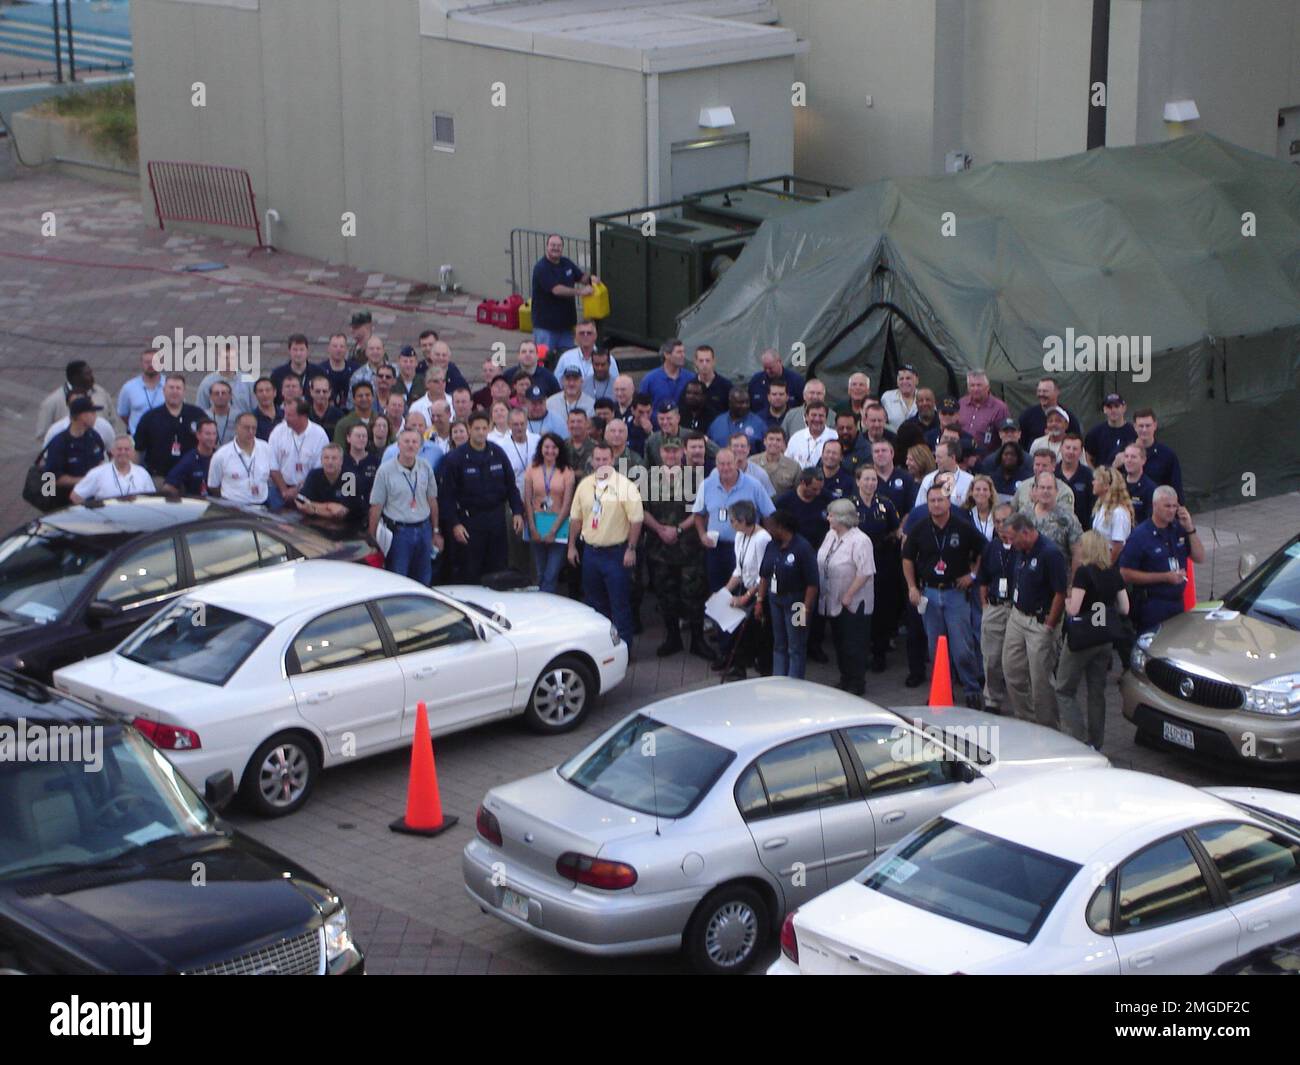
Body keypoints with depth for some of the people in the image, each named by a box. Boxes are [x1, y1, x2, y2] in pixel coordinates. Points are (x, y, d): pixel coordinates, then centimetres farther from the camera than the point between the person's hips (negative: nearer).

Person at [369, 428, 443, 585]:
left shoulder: (426, 468, 4)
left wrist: (436, 531, 12)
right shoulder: (385, 471, -8)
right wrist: (372, 539, -7)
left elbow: (432, 500, 12)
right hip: (398, 531, -4)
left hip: (423, 530, 4)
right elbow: (376, 507, -5)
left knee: (423, 582, 11)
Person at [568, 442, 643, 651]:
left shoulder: (625, 486, -11)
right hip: (590, 552, 6)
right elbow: (575, 517, 13)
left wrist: (631, 549, -13)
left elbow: (636, 520, -11)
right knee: (594, 602, 14)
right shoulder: (585, 485, 6)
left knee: (620, 603, -3)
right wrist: (571, 546, 11)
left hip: (616, 553, -6)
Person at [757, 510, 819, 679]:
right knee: (779, 645, 15)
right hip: (775, 598, 7)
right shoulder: (772, 546, 3)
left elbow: (812, 583, -19)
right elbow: (764, 575, 11)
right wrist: (759, 601, 7)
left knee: (795, 649, 0)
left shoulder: (803, 548, -18)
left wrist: (806, 609, -21)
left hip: (795, 601, -7)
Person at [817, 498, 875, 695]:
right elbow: (821, 564, 14)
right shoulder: (831, 536, 6)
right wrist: (821, 593, 9)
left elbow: (865, 573, -23)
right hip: (834, 602, 8)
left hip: (853, 604, -8)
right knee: (839, 642, 18)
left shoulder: (860, 541, -20)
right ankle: (844, 679, 31)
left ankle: (856, 684, 12)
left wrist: (848, 596, -21)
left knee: (853, 644, 1)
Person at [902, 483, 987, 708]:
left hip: (956, 591, -3)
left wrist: (973, 574, 1)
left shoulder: (963, 529, -6)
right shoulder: (920, 530, 1)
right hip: (929, 593, 3)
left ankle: (973, 690, 6)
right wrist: (912, 587, 5)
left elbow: (983, 552, 7)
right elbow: (907, 558, 11)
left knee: (962, 649, -7)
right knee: (936, 648, 9)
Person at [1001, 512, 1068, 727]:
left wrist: (1049, 626, -15)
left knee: (1040, 678, -4)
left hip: (1039, 623, -9)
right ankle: (1023, 717, 25)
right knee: (1012, 671, 11)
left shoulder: (1050, 554, -19)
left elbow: (1061, 593, -18)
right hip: (1017, 618, 9)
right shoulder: (1021, 552, 7)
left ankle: (1049, 728, 7)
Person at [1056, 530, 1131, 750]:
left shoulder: (1084, 572, -16)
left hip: (1082, 638, -6)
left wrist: (1066, 600, 0)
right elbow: (1124, 609, 6)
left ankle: (1081, 742, -11)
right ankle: (1096, 744, 17)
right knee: (1097, 692, 14)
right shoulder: (1114, 574, 4)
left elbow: (1073, 609, -21)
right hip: (1105, 639, 6)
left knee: (1065, 691, 3)